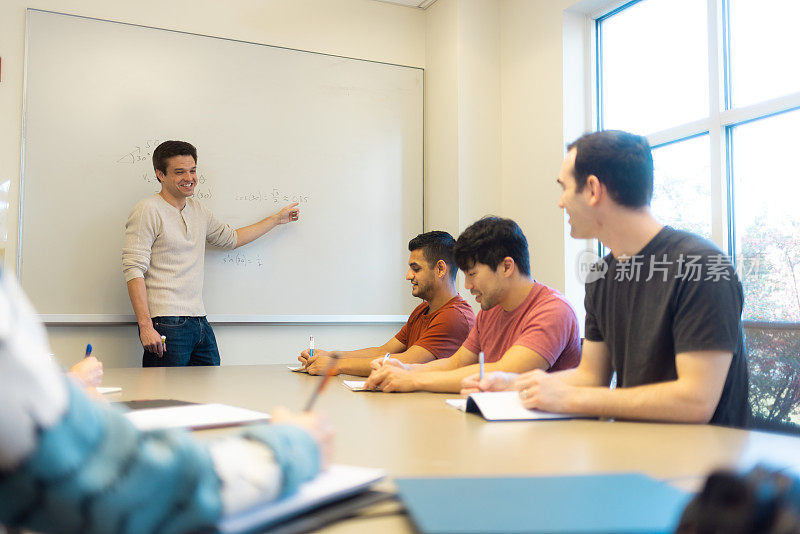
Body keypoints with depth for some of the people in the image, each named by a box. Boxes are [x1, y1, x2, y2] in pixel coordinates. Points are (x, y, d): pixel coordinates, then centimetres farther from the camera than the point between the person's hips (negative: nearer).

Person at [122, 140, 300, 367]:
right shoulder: (148, 210, -7)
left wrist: (277, 219, 34)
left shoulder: (198, 210, 16)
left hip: (200, 322, 7)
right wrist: (145, 327, -20)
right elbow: (134, 270, -13)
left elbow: (231, 238, 31)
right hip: (166, 324, -7)